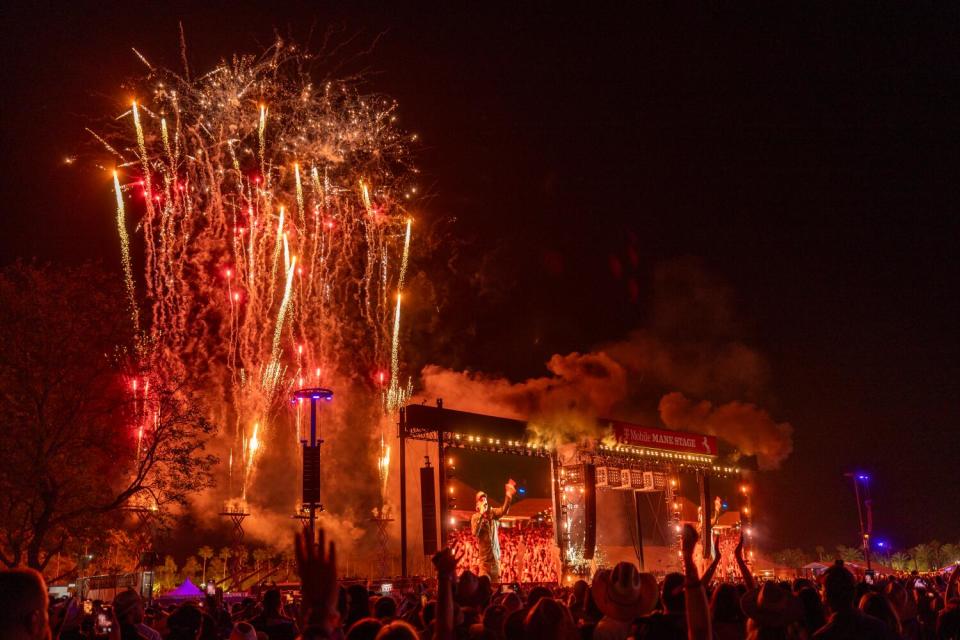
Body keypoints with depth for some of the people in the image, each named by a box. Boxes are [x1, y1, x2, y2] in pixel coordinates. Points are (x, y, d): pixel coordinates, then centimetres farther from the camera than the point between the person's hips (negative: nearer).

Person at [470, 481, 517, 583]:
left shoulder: (493, 513, 5)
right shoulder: (475, 517, -3)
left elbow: (504, 510, -15)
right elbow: (475, 533, -20)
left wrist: (508, 496, -30)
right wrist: (481, 515, -20)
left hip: (496, 554, 3)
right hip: (484, 556, -3)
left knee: (496, 583, 6)